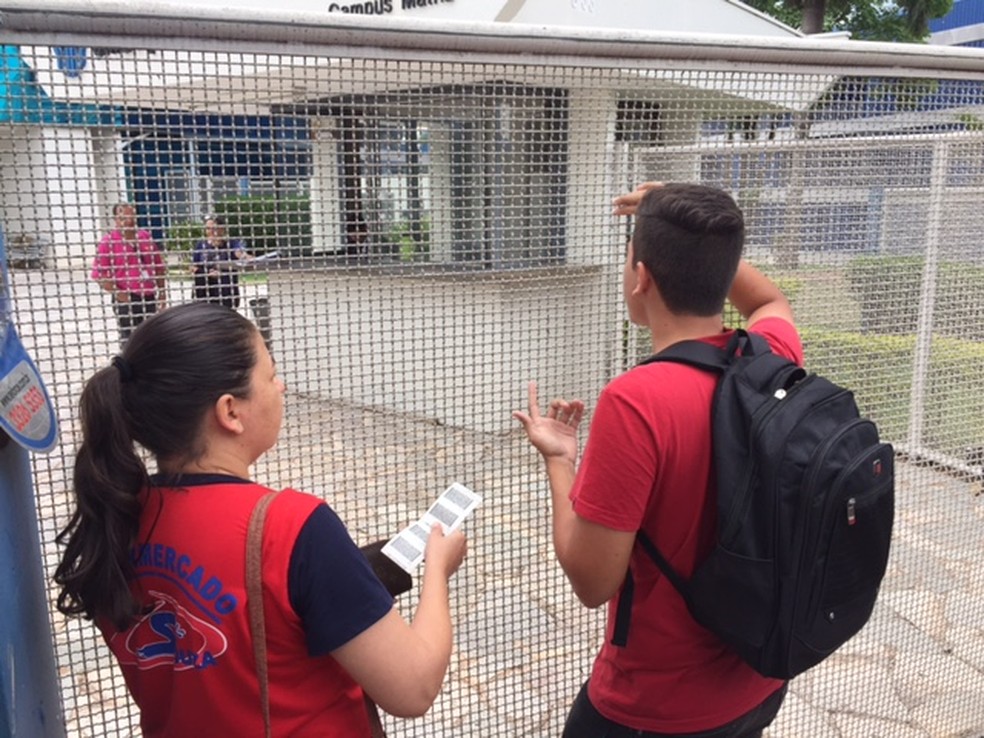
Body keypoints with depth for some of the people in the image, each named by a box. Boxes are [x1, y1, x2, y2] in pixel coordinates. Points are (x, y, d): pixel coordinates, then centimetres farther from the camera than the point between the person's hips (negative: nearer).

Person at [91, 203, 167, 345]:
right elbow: (98, 273, -10)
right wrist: (118, 293, -15)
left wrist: (162, 291, 11)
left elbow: (158, 265, 15)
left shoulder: (146, 237, 7)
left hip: (149, 297, 5)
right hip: (127, 299, -5)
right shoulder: (108, 242, -8)